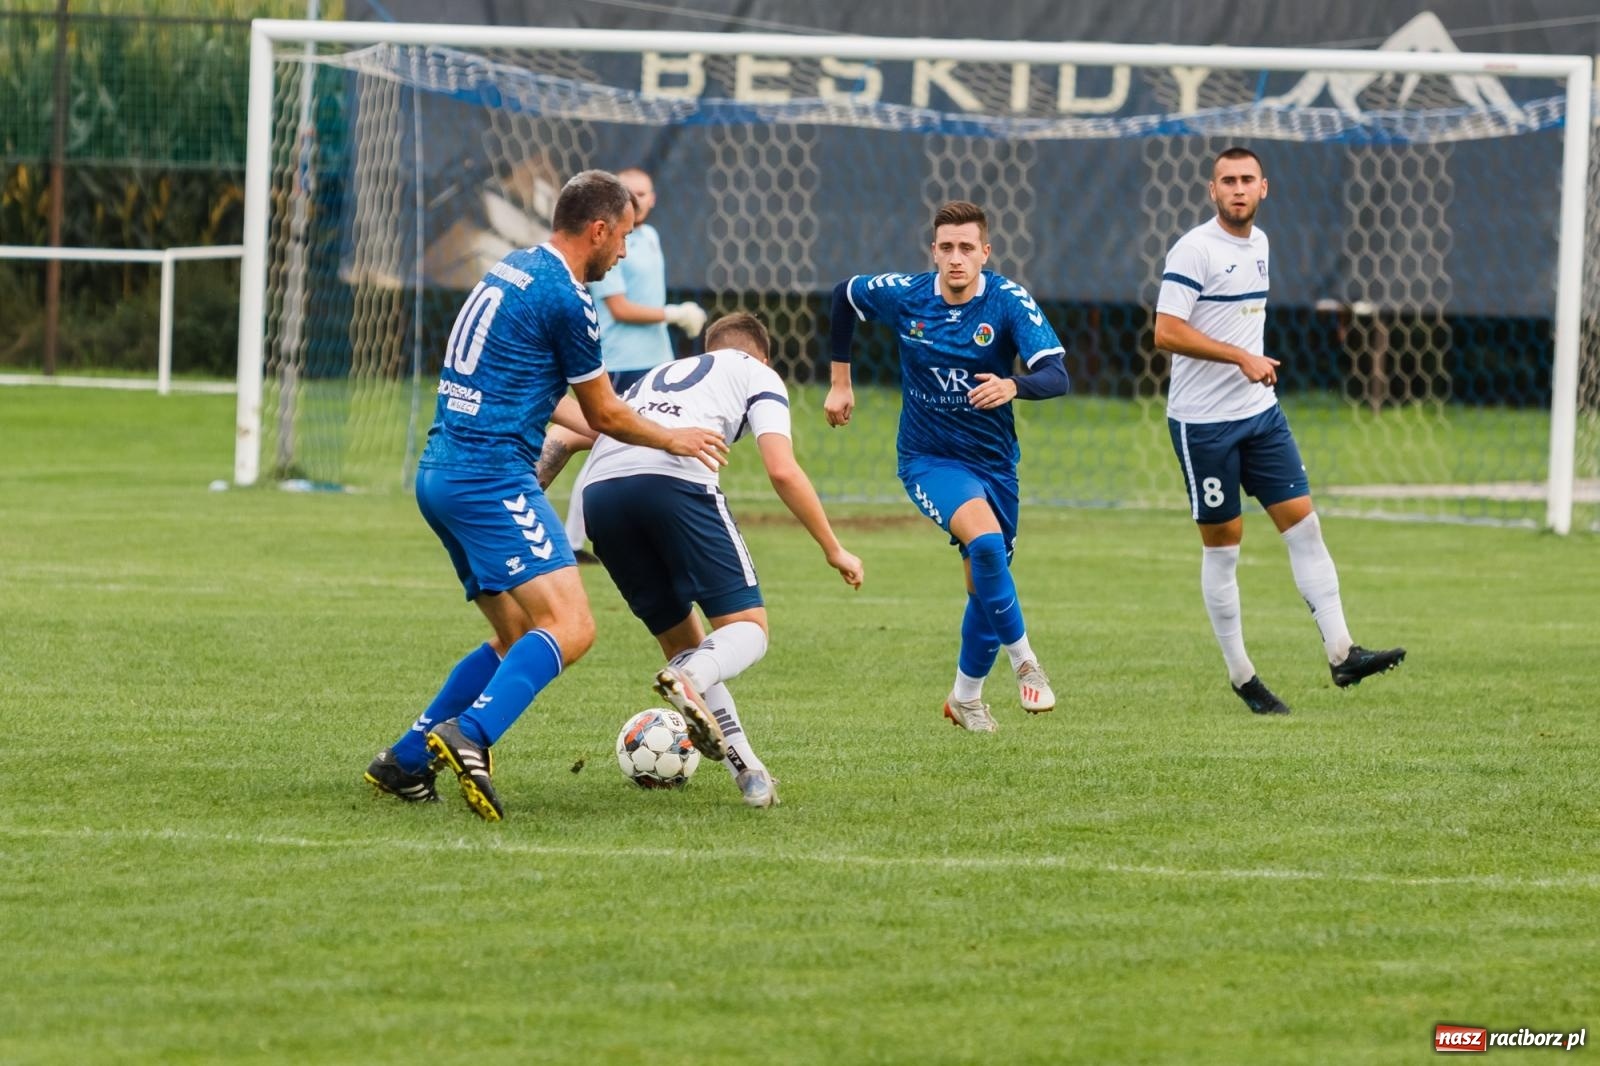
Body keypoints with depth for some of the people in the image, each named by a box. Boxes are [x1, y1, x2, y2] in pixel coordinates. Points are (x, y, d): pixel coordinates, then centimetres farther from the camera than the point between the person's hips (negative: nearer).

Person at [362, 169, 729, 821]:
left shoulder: (509, 272, 18)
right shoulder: (565, 297, -9)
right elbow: (603, 413, 1)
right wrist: (672, 440, 19)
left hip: (440, 472, 10)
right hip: (492, 478, -10)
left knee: (519, 640, 15)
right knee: (570, 627, -18)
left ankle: (406, 761, 12)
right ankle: (470, 735, -36)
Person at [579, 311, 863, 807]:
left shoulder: (657, 376, 39)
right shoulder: (757, 374, 24)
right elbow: (782, 470, 9)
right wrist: (833, 549, 15)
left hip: (599, 488, 5)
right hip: (677, 481, -5)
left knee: (682, 640, 18)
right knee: (748, 628, 3)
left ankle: (746, 769, 7)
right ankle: (689, 678, -30)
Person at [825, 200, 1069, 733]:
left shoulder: (1010, 301, -15)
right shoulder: (903, 295, -11)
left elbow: (1057, 376, -26)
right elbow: (844, 296, 11)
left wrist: (1013, 386, -47)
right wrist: (840, 381, 13)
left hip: (993, 461, 2)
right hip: (928, 457, -2)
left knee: (986, 582, 11)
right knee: (985, 538, -30)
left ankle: (966, 696, 33)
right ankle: (1024, 660, -18)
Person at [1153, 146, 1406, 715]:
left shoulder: (1258, 243, 11)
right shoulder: (1194, 250, -14)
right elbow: (1166, 332, -22)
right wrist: (1242, 358, -24)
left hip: (1260, 412, 7)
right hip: (1203, 421, -7)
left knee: (1304, 524, -1)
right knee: (1222, 545, 1)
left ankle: (1341, 653, -2)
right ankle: (1240, 675, 8)